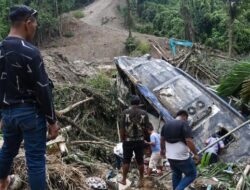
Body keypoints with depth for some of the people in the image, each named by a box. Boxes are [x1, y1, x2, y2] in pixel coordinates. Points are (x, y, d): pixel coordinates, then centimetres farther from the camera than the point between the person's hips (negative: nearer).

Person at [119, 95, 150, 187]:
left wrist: (122, 140, 5)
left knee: (126, 161, 12)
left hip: (128, 141, -1)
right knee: (140, 161, 12)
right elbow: (146, 128, -2)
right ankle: (141, 180, 21)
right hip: (140, 141, 1)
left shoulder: (125, 112, -9)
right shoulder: (144, 113, -6)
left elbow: (122, 128, -7)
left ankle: (124, 180, 22)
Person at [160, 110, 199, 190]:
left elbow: (162, 139, 18)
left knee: (176, 174, 25)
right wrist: (195, 154, -12)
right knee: (192, 174, 9)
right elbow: (189, 141, -22)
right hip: (182, 157, -7)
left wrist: (162, 149, 34)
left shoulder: (166, 124, 8)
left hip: (170, 156, 7)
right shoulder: (184, 124, -14)